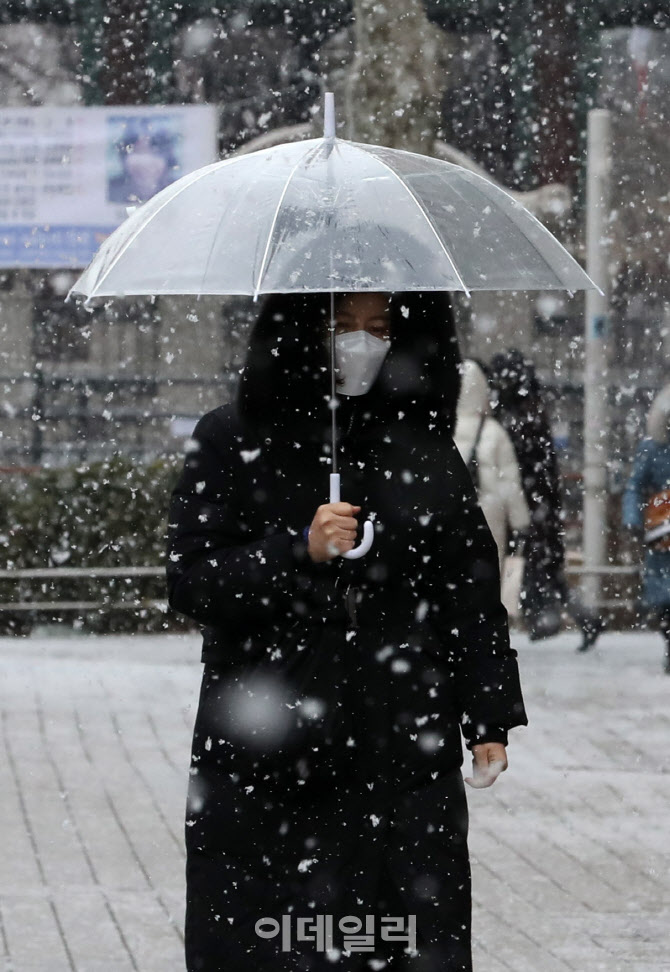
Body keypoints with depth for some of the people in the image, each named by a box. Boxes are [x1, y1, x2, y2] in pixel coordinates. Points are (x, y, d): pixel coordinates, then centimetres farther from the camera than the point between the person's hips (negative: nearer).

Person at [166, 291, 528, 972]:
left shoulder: (421, 448, 8)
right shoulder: (231, 442, 2)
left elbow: (471, 585, 10)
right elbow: (189, 582, -3)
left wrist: (490, 717, 5)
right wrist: (298, 551, -16)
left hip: (402, 750, 1)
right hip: (267, 758, -1)